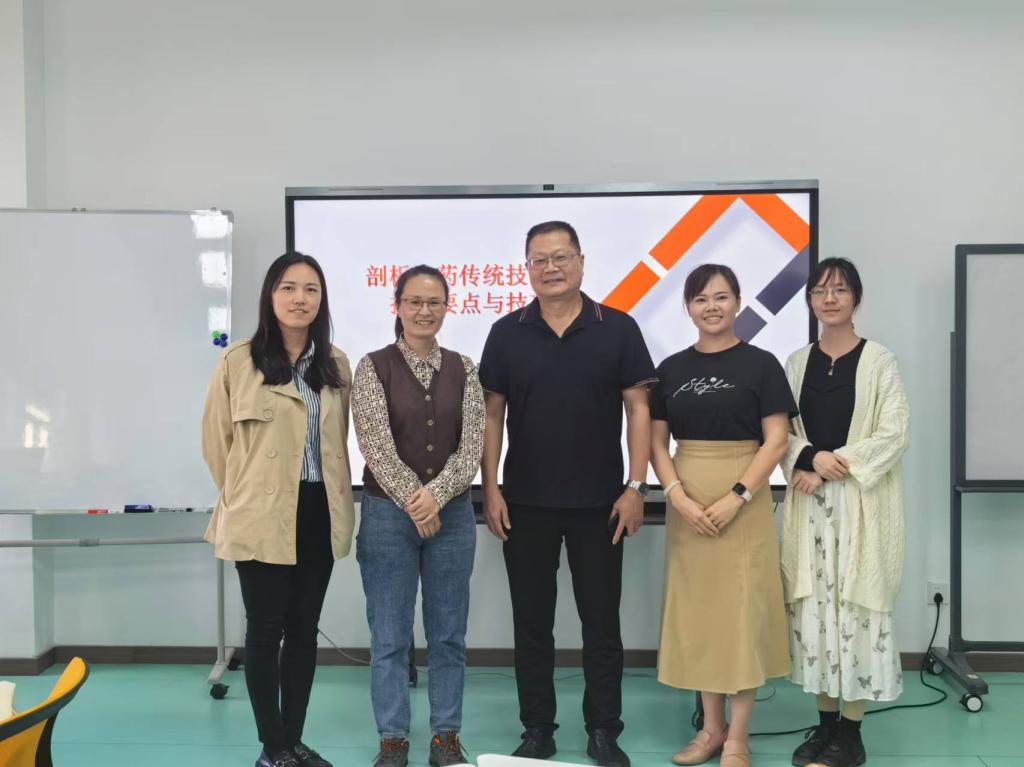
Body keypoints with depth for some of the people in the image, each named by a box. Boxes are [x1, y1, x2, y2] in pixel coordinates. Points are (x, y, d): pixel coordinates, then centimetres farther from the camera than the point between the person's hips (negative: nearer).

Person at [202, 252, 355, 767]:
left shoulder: (336, 365, 6)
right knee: (266, 630, 4)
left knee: (304, 629, 12)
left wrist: (336, 499, 8)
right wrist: (242, 499, 5)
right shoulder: (238, 361, -7)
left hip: (319, 513, 4)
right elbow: (216, 440, -1)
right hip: (262, 518, -4)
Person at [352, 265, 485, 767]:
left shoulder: (463, 369, 5)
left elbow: (473, 444, -3)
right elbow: (376, 444, -10)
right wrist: (412, 500, -16)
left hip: (452, 513, 2)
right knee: (390, 635, 5)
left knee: (448, 632, 9)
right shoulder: (373, 366, -3)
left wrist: (436, 495, -16)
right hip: (387, 513, -2)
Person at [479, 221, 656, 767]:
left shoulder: (617, 329, -1)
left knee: (601, 619, 7)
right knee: (531, 620, 9)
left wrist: (636, 486, -8)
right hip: (525, 502, 1)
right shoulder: (507, 333, 3)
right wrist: (491, 489, -2)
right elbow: (491, 415, 4)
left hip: (599, 501, -1)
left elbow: (638, 409, -2)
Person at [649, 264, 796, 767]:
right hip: (686, 507, 4)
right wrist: (679, 498, -10)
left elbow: (776, 441, -7)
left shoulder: (760, 364, -2)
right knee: (696, 611, 8)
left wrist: (735, 498, -17)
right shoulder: (671, 368, 7)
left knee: (740, 611, -1)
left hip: (742, 502, -3)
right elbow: (656, 442, 5)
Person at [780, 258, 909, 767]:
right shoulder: (797, 362, 9)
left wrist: (832, 467, -14)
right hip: (808, 502, 4)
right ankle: (825, 720, 17)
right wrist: (810, 458, -13)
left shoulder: (879, 361, -2)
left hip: (862, 502, -3)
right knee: (812, 605, 4)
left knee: (856, 604, -2)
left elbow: (894, 434, -8)